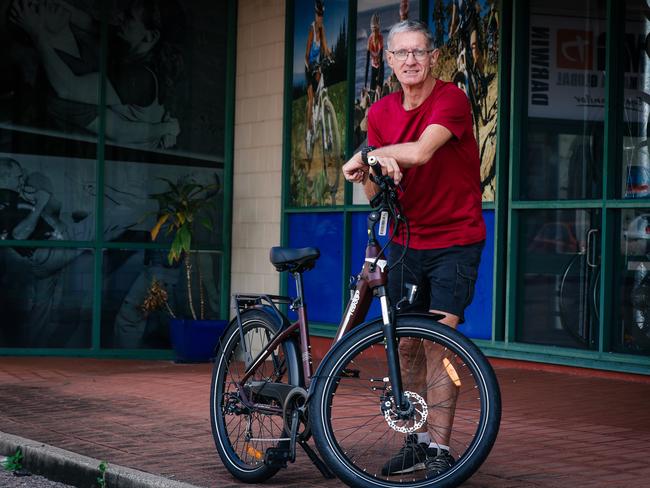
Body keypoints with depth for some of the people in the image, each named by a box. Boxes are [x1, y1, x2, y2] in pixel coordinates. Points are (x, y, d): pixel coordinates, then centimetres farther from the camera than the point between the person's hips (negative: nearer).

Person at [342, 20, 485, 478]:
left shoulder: (451, 99, -14)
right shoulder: (381, 112, 4)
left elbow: (421, 151, -32)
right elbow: (373, 192, 3)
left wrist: (366, 153, -21)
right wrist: (378, 169, -19)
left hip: (455, 241, -6)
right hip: (406, 241, 6)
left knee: (438, 341, -13)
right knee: (406, 345, 7)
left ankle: (440, 450, -7)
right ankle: (417, 440, 19)